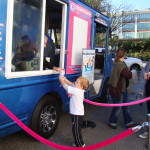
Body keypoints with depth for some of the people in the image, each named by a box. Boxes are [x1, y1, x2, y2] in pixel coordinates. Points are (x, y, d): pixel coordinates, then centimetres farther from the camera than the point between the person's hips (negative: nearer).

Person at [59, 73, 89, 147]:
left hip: (77, 115, -9)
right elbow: (71, 84, 5)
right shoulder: (79, 90, 1)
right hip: (78, 113, 9)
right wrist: (64, 79, -8)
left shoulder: (76, 91, -24)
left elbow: (65, 86, -20)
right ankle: (78, 143, 34)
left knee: (76, 130, 3)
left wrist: (61, 79, -8)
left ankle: (80, 145, 14)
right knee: (76, 130, 21)